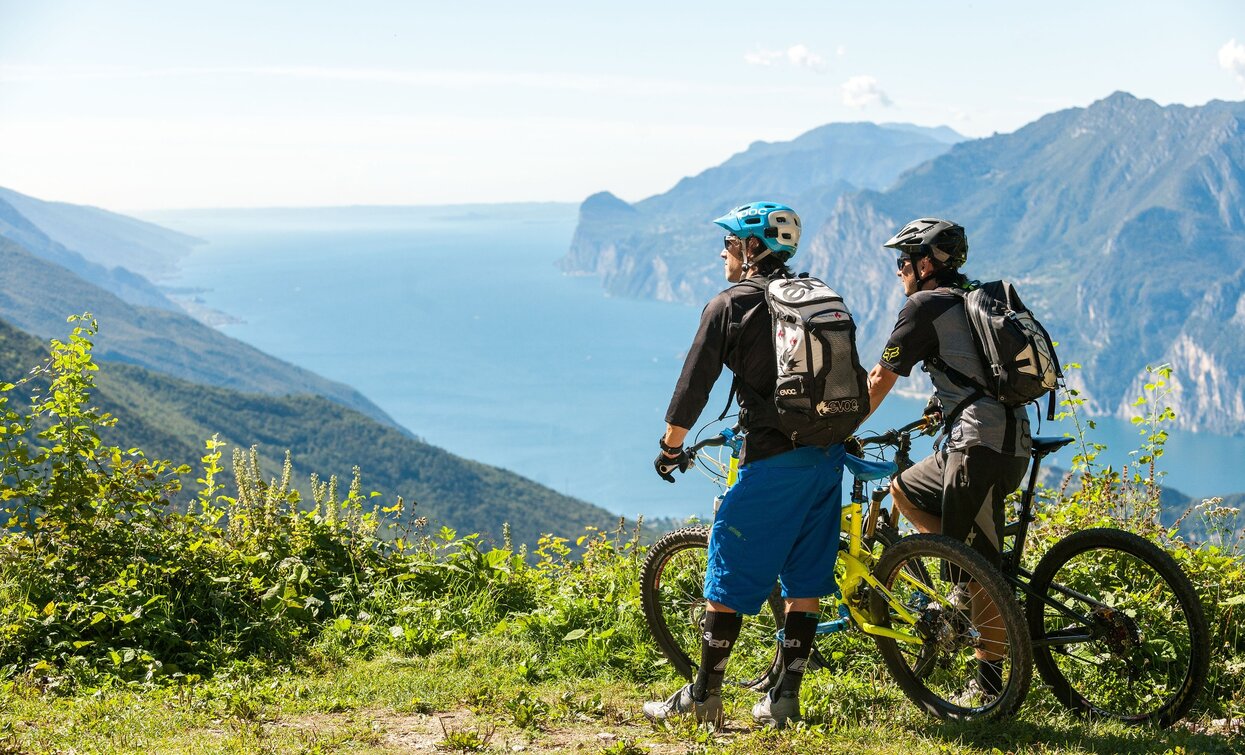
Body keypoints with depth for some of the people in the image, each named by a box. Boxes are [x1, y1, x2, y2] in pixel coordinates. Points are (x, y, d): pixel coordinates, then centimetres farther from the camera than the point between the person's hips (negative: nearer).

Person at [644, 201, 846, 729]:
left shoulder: (728, 306, -5)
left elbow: (694, 383, -3)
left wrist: (670, 446, 9)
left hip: (773, 459, -6)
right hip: (827, 456, 6)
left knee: (730, 576, 4)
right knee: (804, 578, 12)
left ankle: (704, 696, 10)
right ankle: (785, 697, 15)